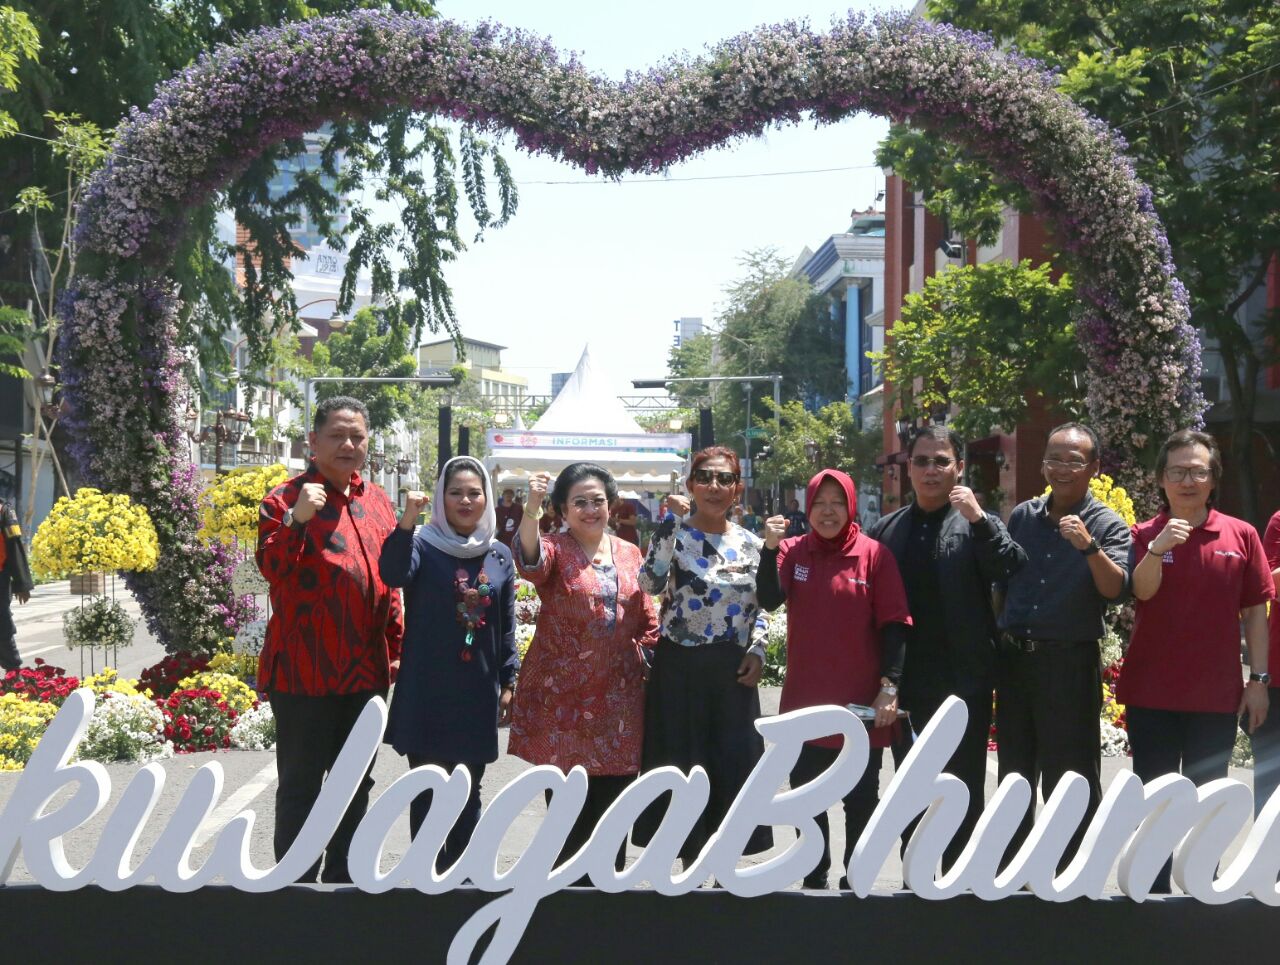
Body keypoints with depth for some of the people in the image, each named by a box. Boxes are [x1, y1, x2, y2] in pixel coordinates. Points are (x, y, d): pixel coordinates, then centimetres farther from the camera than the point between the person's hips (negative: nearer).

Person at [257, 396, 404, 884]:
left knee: (356, 783, 15)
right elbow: (272, 567, -17)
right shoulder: (286, 497, -5)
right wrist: (297, 519, -30)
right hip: (305, 670, -6)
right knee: (301, 785, 2)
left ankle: (343, 878, 29)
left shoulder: (377, 501, 12)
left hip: (366, 669, 6)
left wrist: (395, 645, 10)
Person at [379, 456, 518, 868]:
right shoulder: (424, 544, -5)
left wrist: (508, 680, 8)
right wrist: (406, 522, -40)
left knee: (468, 790, 13)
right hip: (428, 688, -3)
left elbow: (507, 624, 11)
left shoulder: (500, 555, 7)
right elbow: (393, 574, -27)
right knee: (428, 790, 3)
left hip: (479, 690, 4)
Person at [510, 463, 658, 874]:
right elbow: (531, 563, -27)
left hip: (619, 698, 4)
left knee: (613, 801, 9)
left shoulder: (630, 554, 11)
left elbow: (648, 621, 17)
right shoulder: (555, 549, -3)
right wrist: (532, 510, -44)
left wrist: (643, 659, 3)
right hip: (563, 696, -4)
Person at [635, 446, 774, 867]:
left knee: (734, 766, 6)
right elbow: (651, 582, -23)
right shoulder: (674, 532, -4)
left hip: (734, 670, 3)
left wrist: (757, 651, 0)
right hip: (679, 667, -3)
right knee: (681, 765, 4)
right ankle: (691, 864, 21)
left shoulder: (751, 544, 7)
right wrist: (673, 520, -23)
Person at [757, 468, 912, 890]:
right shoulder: (793, 552, 3)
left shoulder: (874, 555, -4)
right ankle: (814, 881, 25)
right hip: (805, 700, 3)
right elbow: (769, 600, -13)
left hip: (862, 703, -2)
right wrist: (770, 548, -26)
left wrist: (890, 686, -10)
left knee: (861, 799, 8)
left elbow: (894, 624, -5)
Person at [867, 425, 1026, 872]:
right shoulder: (886, 529, 9)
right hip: (907, 684, 3)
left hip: (963, 681, -3)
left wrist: (979, 519, -28)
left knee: (964, 794, 5)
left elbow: (1012, 570, -18)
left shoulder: (977, 524, 1)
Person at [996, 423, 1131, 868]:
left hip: (1070, 662, -5)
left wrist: (1088, 546, -33)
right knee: (1014, 774, 16)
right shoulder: (1023, 516, 7)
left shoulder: (1108, 525, -5)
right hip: (1014, 658, 5)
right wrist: (997, 640, 9)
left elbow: (1115, 590, -20)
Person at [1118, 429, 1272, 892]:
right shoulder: (1144, 535, 0)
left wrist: (1258, 679, 1)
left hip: (1217, 694, 1)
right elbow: (1141, 591, -17)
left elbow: (1255, 610, 4)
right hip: (1151, 693, 0)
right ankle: (1153, 893, 18)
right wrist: (1157, 547, -35)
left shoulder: (1241, 535, 2)